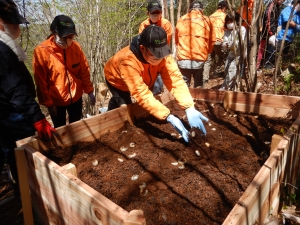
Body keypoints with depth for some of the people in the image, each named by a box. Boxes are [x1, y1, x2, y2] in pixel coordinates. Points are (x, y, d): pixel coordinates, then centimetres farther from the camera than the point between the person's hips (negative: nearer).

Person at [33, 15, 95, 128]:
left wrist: (89, 91, 2)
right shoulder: (41, 51, -20)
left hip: (76, 97, 3)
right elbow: (41, 83, -14)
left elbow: (84, 71, 1)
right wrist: (48, 103, -10)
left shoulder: (76, 47, -9)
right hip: (56, 100, -3)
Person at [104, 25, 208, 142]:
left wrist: (190, 108, -52)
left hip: (141, 79, 5)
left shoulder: (162, 53, -33)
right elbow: (142, 94, -50)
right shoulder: (128, 61, -47)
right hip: (117, 79, -4)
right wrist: (169, 117, -57)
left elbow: (175, 79, -38)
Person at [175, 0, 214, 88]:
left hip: (183, 59, 1)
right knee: (198, 86, 14)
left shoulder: (181, 20, 10)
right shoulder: (206, 20, 8)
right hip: (199, 59, 0)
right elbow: (212, 40, 14)